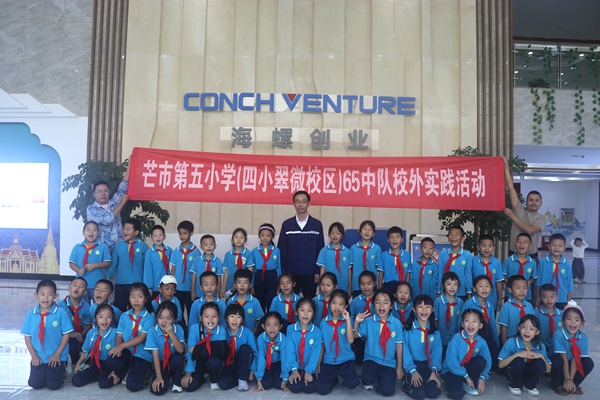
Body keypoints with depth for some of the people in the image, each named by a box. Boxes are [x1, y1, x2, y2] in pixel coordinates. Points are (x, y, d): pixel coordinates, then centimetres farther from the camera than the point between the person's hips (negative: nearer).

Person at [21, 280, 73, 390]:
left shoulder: (61, 313, -13)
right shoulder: (31, 314, -5)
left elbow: (66, 334, -9)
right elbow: (27, 337, 1)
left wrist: (57, 354, -11)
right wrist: (34, 356, -5)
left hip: (57, 357, -2)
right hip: (39, 357, 3)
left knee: (54, 385, -3)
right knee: (35, 384, 0)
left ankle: (61, 370, 28)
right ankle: (43, 371, 31)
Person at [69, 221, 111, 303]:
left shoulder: (103, 247, -3)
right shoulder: (77, 247, 3)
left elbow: (107, 263, -3)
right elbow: (72, 263, 5)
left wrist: (95, 265, -17)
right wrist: (78, 270, -15)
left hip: (98, 285, -2)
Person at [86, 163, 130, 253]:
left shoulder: (114, 203, 10)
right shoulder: (91, 209, -2)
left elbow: (123, 187, 3)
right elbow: (108, 219, -17)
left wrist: (130, 164, -1)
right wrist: (122, 203, -7)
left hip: (119, 248, 3)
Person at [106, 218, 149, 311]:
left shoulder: (143, 246, -5)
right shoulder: (119, 246, 3)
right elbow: (114, 263, 6)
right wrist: (108, 276, -4)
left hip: (137, 283, -3)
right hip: (120, 283, 3)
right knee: (119, 308, 11)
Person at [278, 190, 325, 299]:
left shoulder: (317, 224, 1)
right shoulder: (286, 224, 2)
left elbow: (320, 250, 3)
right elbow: (281, 250, 3)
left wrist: (318, 271, -2)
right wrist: (282, 272, -2)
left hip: (310, 273, 0)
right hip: (291, 272, 1)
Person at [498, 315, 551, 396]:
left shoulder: (540, 346, -13)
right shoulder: (511, 342, -22)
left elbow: (548, 370, -7)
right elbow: (500, 365, -23)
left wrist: (541, 356, -25)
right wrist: (516, 354, -34)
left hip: (528, 373, 3)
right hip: (513, 371, -3)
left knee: (540, 363, -26)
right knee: (519, 361, -34)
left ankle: (530, 386, 2)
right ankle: (514, 385, -4)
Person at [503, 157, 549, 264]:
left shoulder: (543, 218, 1)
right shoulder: (519, 210, 2)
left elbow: (530, 230, -18)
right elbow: (511, 187, -3)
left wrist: (512, 216, -16)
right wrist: (506, 167, -7)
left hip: (532, 257, 0)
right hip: (514, 255, 0)